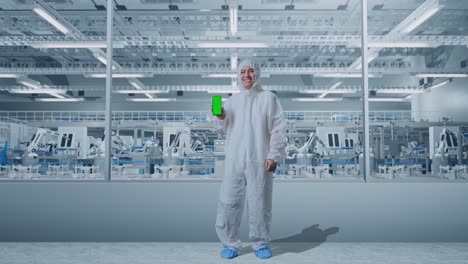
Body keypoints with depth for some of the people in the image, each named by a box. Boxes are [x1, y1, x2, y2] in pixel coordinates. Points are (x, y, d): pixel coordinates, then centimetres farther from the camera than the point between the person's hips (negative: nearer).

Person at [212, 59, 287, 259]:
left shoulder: (269, 98, 4)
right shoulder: (232, 100, 14)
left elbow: (278, 129, -1)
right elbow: (224, 128, 16)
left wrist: (274, 156, -9)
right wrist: (220, 116, -6)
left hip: (259, 161, -3)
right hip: (234, 160, 3)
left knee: (260, 203, 4)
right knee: (229, 202, 2)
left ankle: (261, 244, 21)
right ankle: (231, 244, 15)